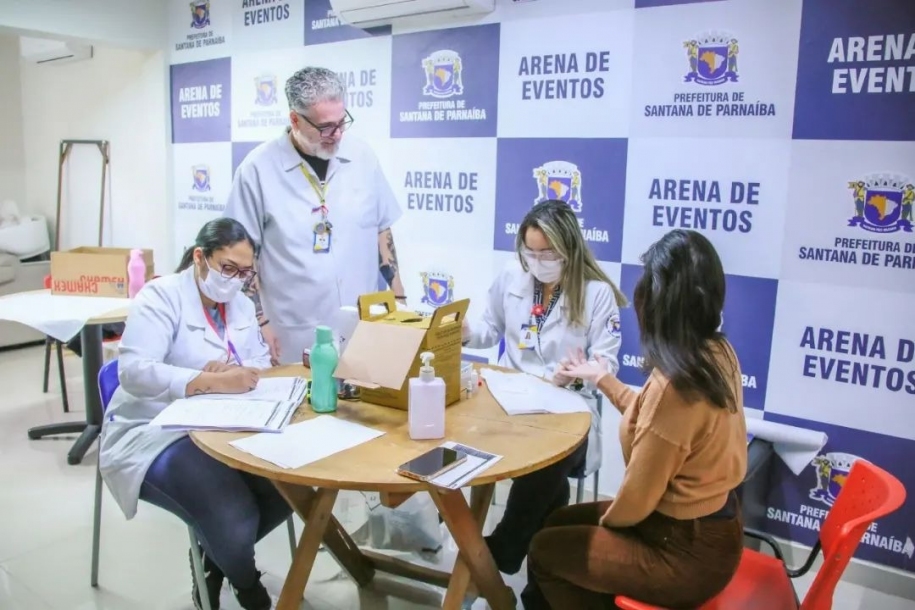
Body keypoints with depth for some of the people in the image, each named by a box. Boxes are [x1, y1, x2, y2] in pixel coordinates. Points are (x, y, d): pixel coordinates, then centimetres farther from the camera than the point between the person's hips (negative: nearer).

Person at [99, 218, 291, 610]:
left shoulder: (241, 304, 12)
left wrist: (237, 372, -16)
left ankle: (214, 560, 14)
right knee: (235, 521, -27)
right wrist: (214, 382, -36)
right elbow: (134, 371, -25)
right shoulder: (160, 297, -11)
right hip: (155, 435, -7)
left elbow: (262, 361, 9)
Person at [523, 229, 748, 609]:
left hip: (687, 551, -8)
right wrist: (600, 377, 22)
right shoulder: (718, 354, -5)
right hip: (708, 525, 8)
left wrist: (605, 521, -1)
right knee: (560, 523, 20)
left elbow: (636, 499, -22)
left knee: (545, 549, 9)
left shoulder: (675, 383, -32)